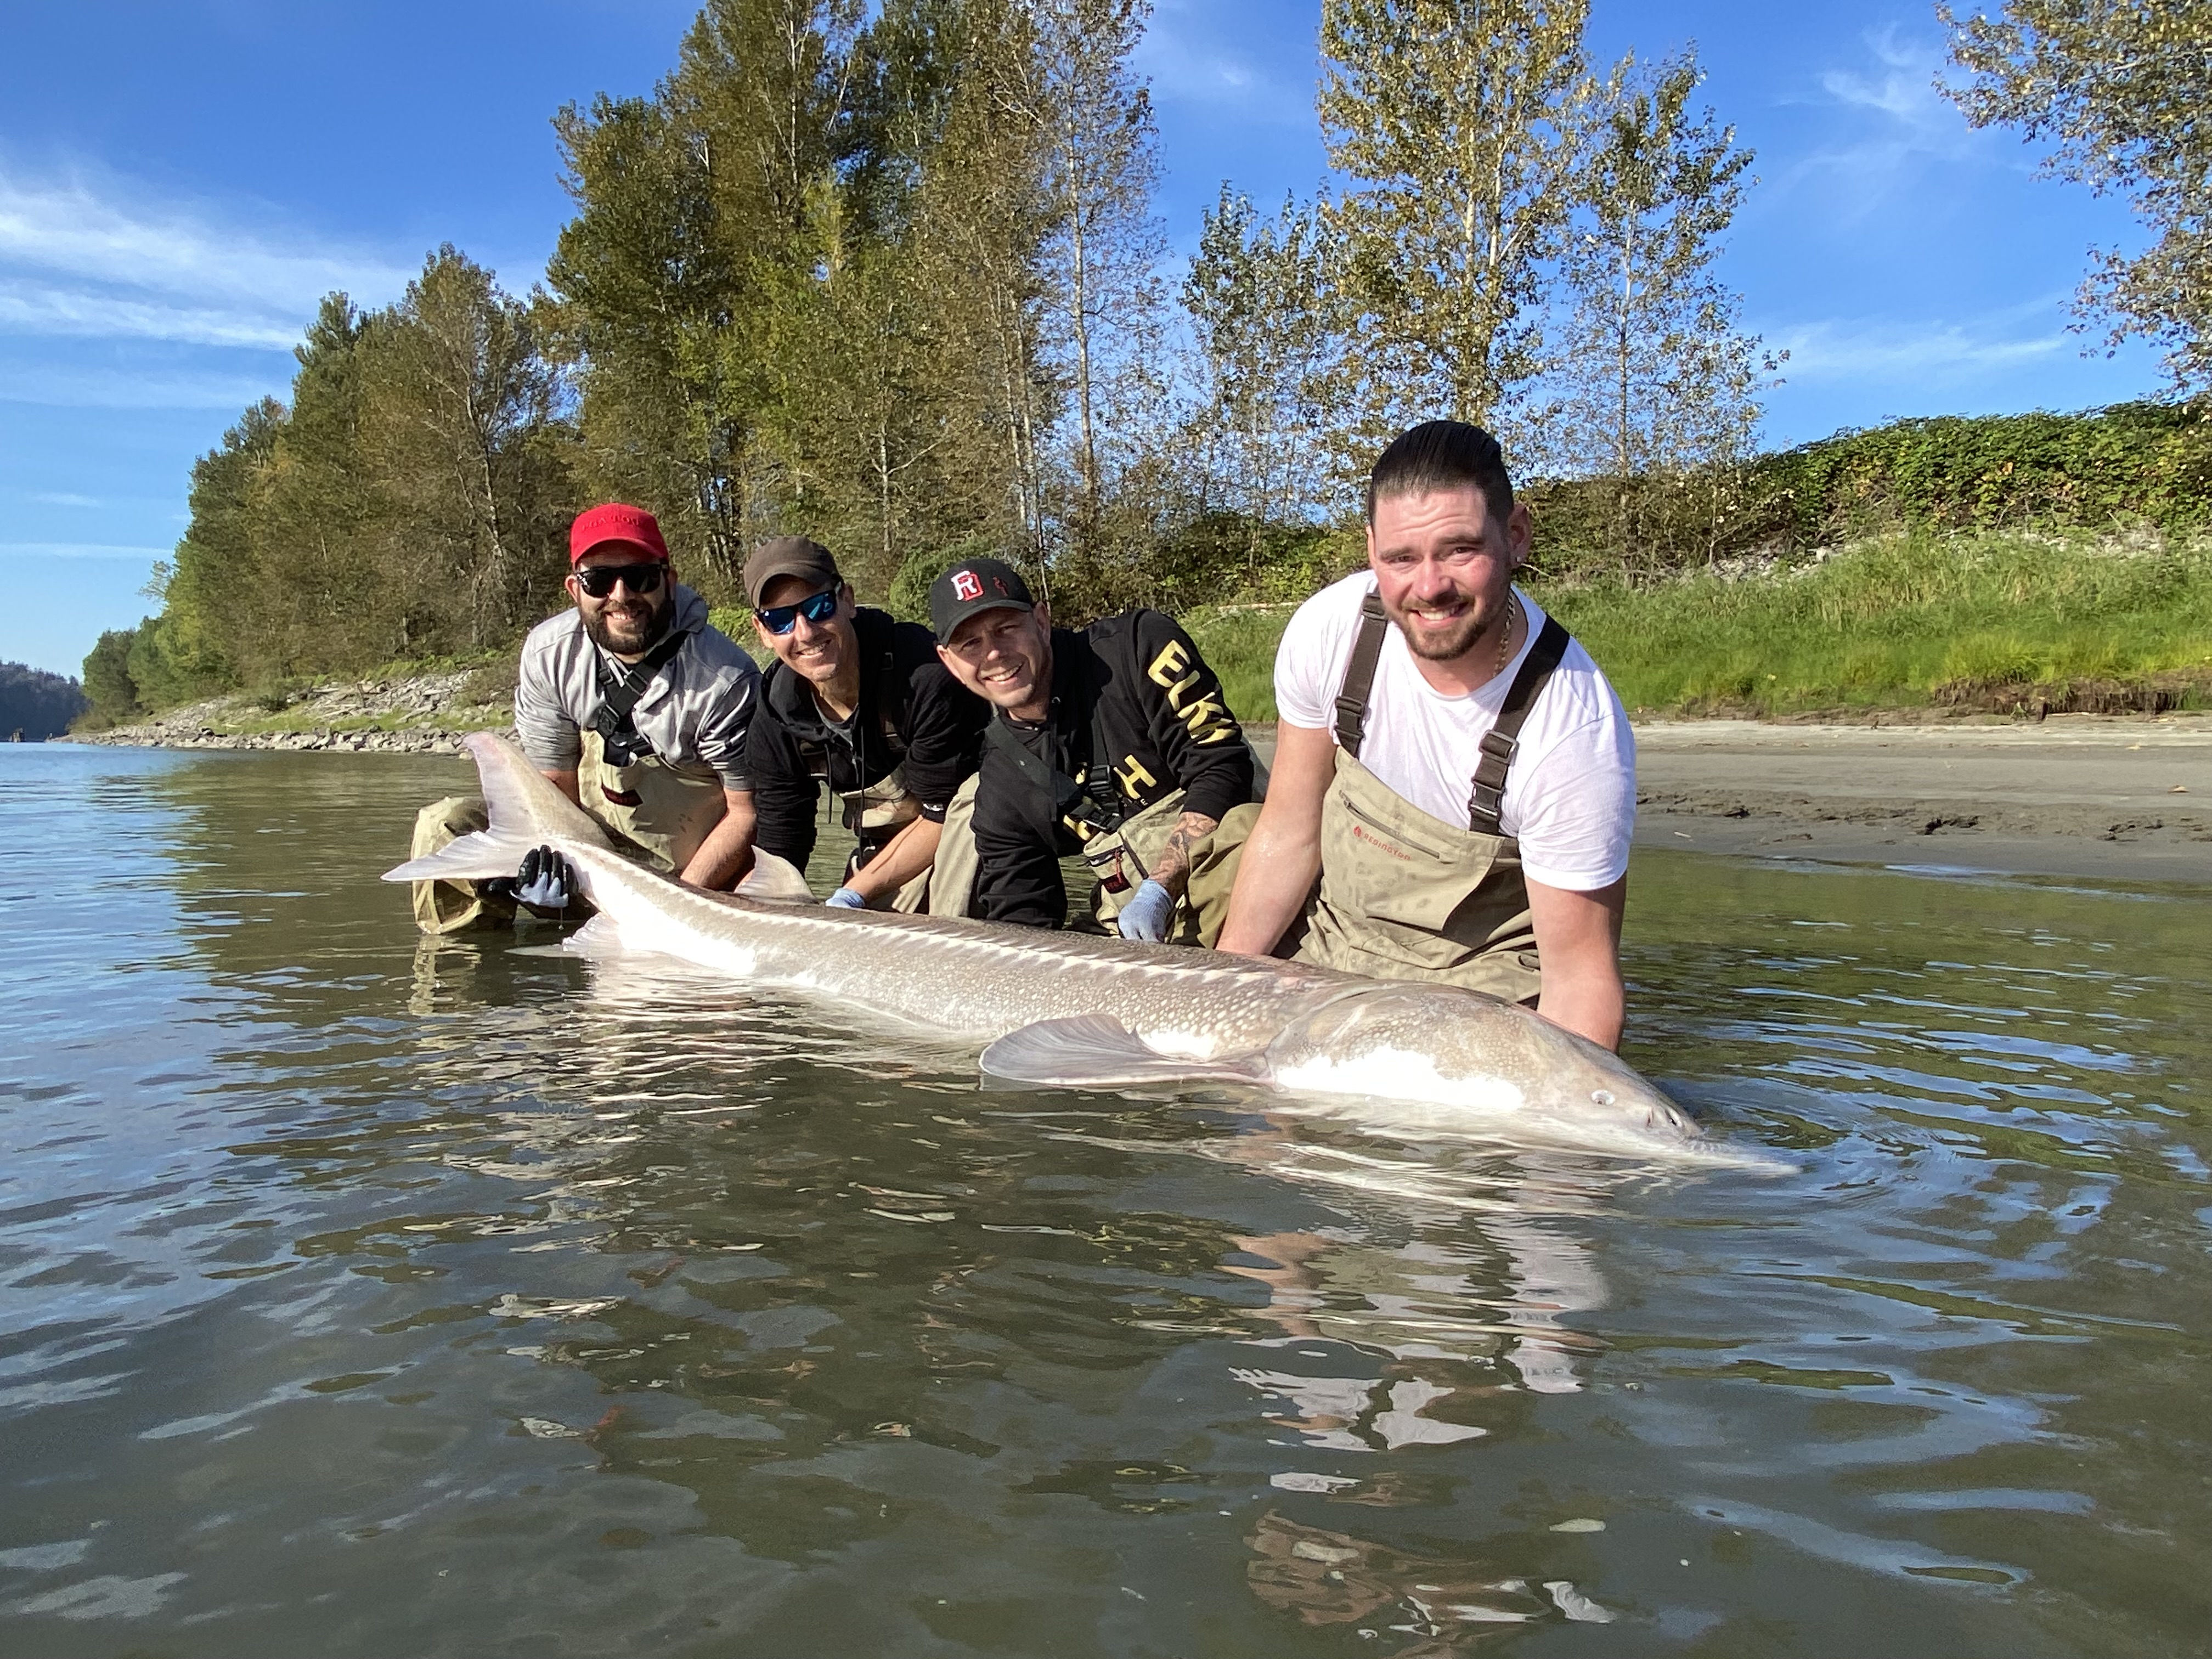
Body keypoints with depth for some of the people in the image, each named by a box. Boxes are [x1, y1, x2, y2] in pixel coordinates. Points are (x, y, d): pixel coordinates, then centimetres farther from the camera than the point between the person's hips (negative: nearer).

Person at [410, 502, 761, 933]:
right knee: (447, 825, -12)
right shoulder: (548, 653, -11)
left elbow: (746, 811, -16)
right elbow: (555, 782, -2)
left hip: (695, 870, -3)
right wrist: (548, 862, -22)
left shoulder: (725, 679, -23)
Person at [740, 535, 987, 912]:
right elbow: (779, 853, -4)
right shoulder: (774, 725, -11)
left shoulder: (925, 675, -29)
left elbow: (943, 815, -22)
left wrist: (853, 895, -22)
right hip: (886, 850, 5)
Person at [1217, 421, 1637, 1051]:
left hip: (1484, 988, -3)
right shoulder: (1329, 628, -18)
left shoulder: (1577, 733, -29)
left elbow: (1580, 973, -21)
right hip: (1328, 950, 4)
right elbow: (1289, 832, -5)